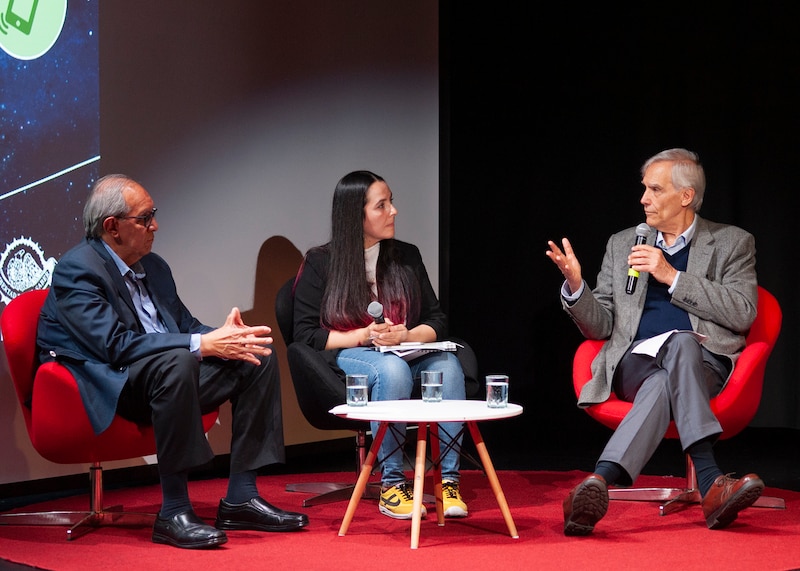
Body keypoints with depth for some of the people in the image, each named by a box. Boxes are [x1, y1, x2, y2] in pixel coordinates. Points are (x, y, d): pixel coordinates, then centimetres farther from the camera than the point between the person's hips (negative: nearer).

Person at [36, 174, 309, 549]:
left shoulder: (153, 267, 14)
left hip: (165, 376, 9)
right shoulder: (76, 270, -14)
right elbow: (116, 344, -25)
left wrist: (222, 336, -9)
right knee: (176, 361, -38)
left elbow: (185, 325, 17)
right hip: (105, 389, -9)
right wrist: (203, 345, -28)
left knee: (257, 358, -2)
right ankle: (173, 512, -33)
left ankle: (241, 498, -6)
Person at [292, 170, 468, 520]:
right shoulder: (320, 263, 3)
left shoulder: (407, 258, 14)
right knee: (392, 369, -38)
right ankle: (391, 484, -31)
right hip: (344, 359, -3)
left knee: (447, 365, -31)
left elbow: (436, 321, 12)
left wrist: (404, 336, -10)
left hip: (406, 354, 4)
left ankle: (448, 480, -30)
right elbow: (306, 334, -2)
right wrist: (363, 336, -14)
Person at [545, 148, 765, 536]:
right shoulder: (622, 245, 22)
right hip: (637, 359, 1)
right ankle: (710, 485, -49)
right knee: (663, 383, -37)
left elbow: (742, 314, -2)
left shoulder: (732, 243, 14)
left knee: (681, 342, -39)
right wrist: (575, 286, -3)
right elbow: (600, 326, 18)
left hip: (703, 360, -1)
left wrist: (672, 277, -7)